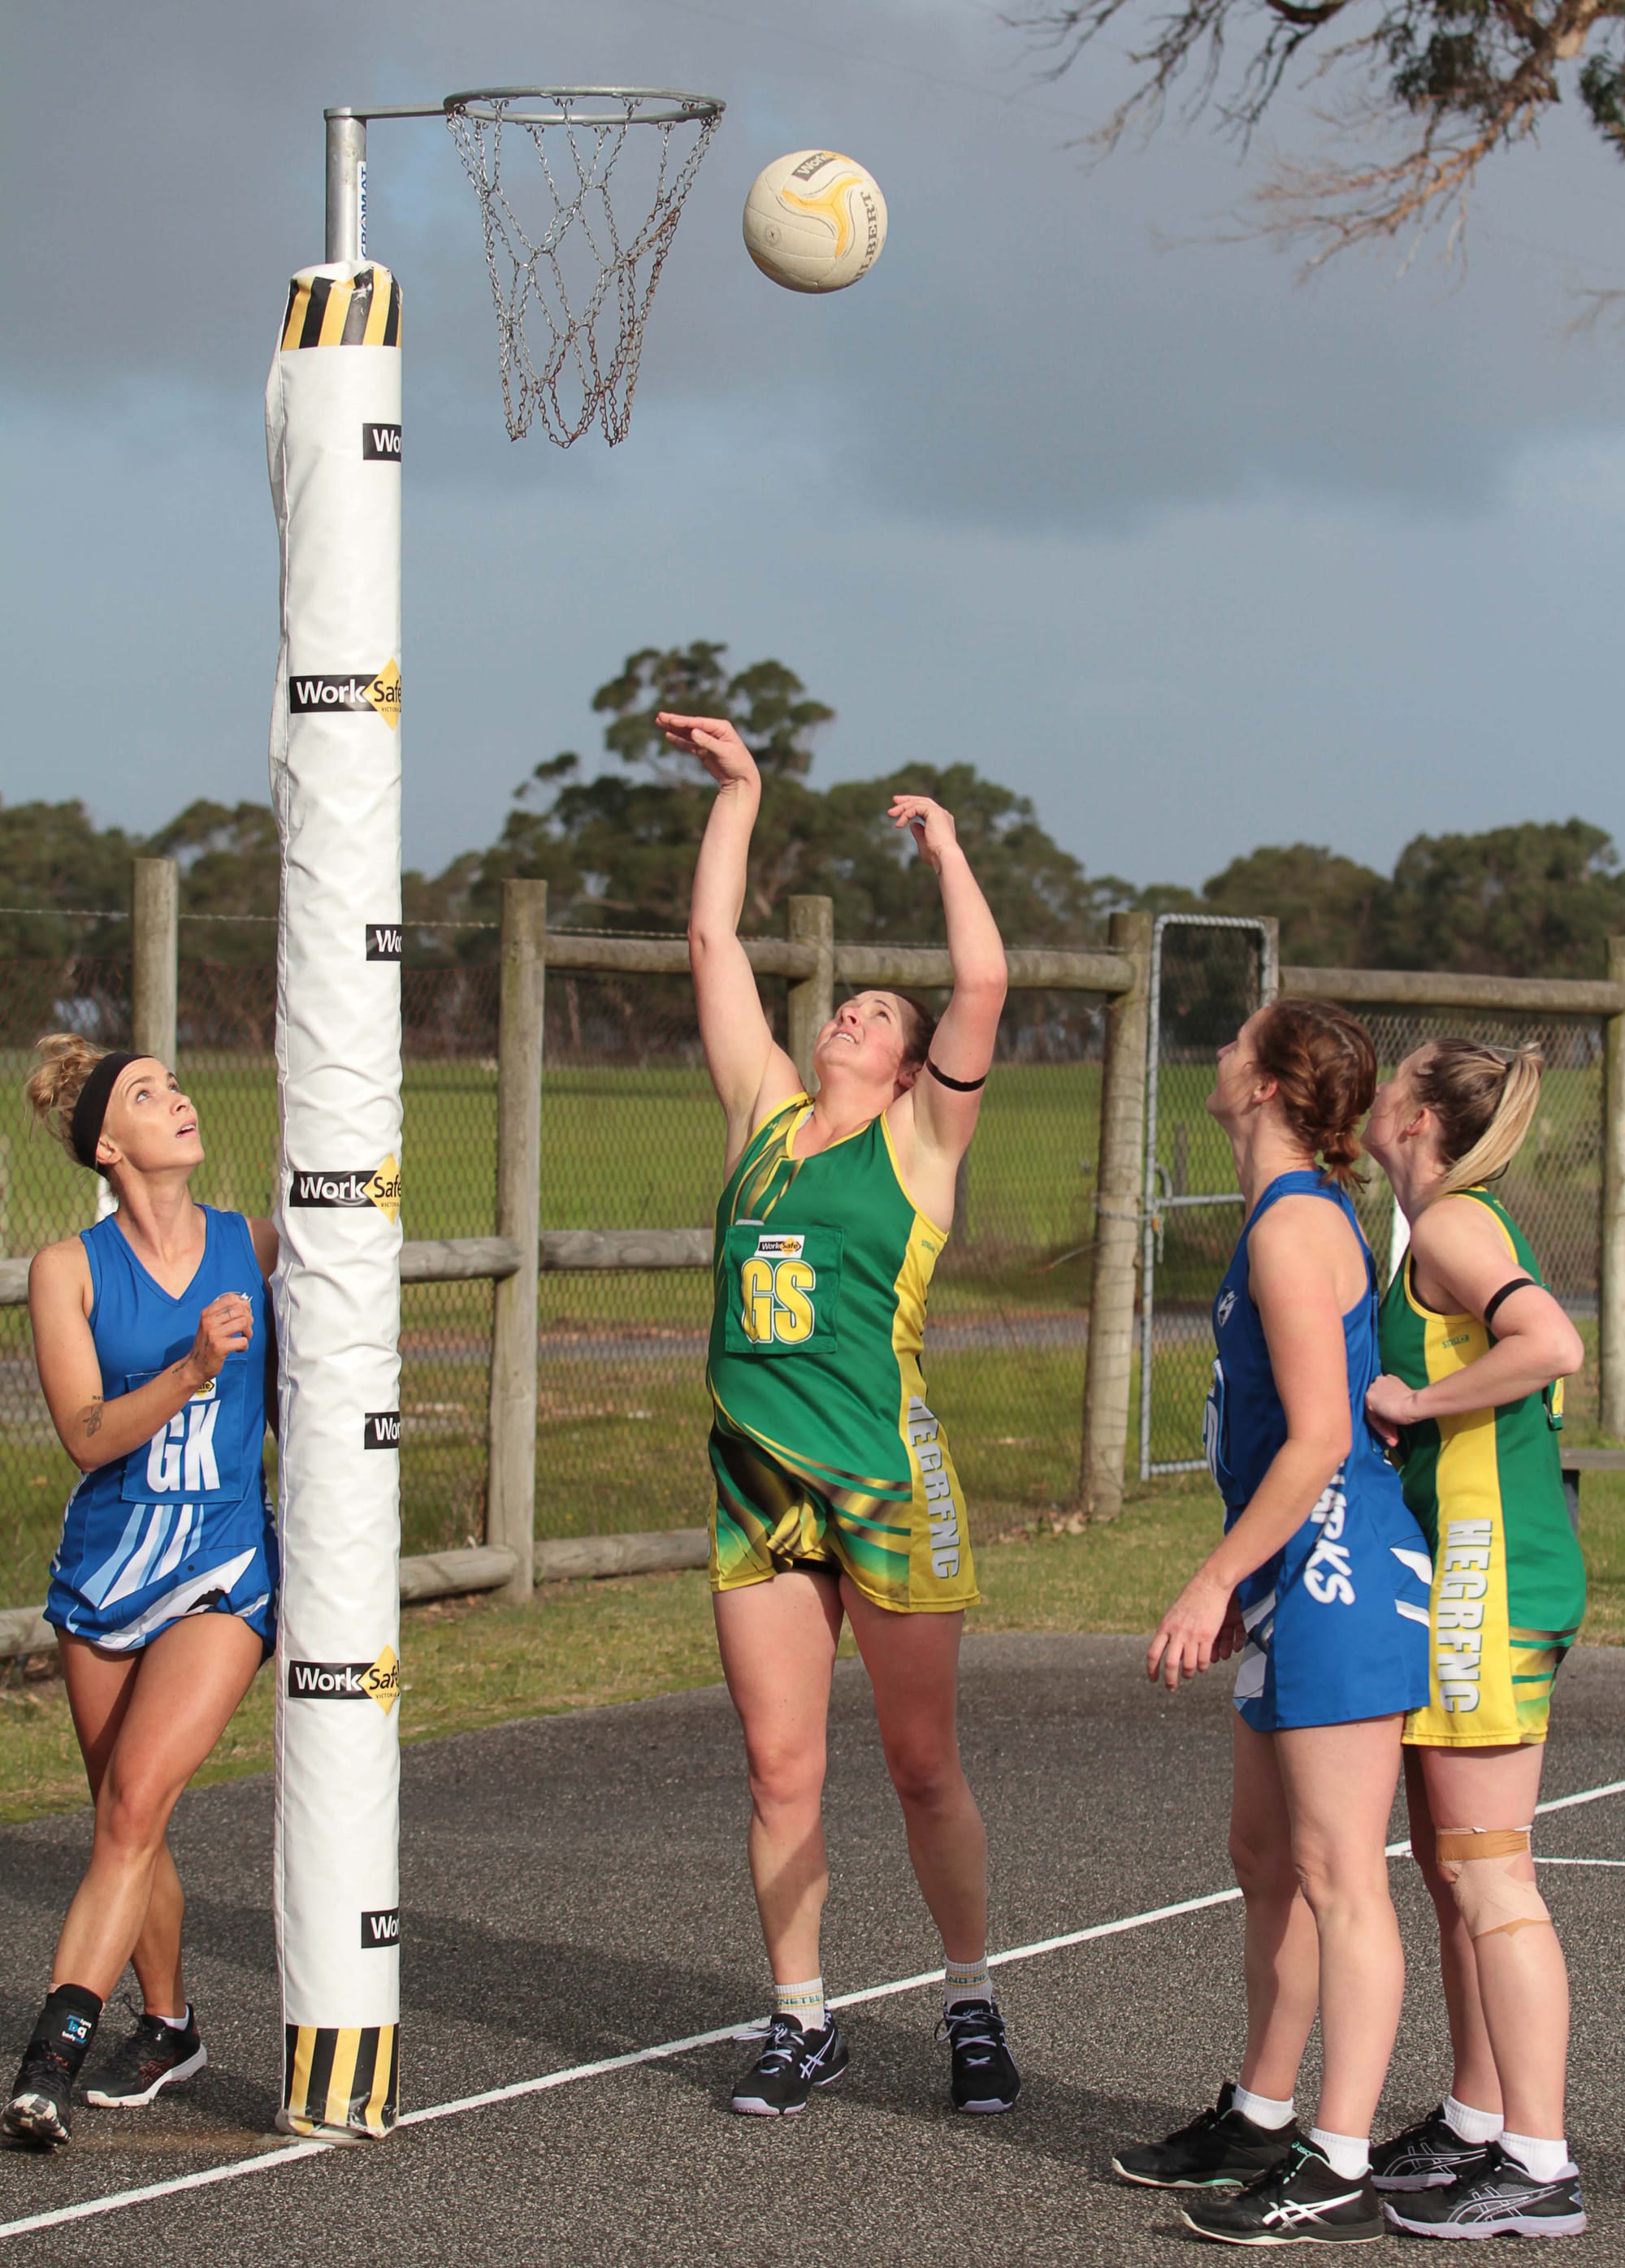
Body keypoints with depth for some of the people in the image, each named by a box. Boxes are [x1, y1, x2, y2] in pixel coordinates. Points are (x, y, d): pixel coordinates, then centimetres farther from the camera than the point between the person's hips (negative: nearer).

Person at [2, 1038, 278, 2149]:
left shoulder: (257, 1247, 1)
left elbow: (293, 1404, 11)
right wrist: (194, 1369, -26)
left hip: (226, 1568, -2)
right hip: (106, 1568, 2)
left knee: (135, 1801, -17)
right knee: (127, 1819, 10)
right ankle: (167, 2027, 32)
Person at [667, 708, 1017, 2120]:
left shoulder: (918, 1138, 1)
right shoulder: (767, 1112, 13)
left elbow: (984, 983, -11)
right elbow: (714, 943, 16)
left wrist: (945, 845, 0)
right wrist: (739, 791, 17)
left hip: (888, 1478, -4)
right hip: (757, 1478, 4)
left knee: (924, 1764, 3)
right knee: (780, 1768, 5)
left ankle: (974, 2007, 15)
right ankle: (803, 2022, 13)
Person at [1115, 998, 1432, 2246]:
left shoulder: (1296, 1228, -16)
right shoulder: (1301, 1217, 16)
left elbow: (1318, 1439, -21)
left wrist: (1215, 1582, -18)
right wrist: (1243, 1588, 25)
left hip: (1339, 1578, -11)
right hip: (1304, 1581, 11)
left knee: (1338, 1874, -7)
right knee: (1268, 1857, 18)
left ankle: (1340, 2168, -5)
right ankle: (1262, 2118, 29)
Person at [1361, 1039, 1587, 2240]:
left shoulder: (1453, 1223, -12)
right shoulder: (1474, 1228, 18)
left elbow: (1552, 1345, -28)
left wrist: (1416, 1402, -19)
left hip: (1486, 1581, -10)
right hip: (1461, 1576, 10)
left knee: (1488, 1873, -9)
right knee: (1451, 1868, 15)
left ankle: (1541, 2166, -9)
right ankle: (1477, 2124, 23)